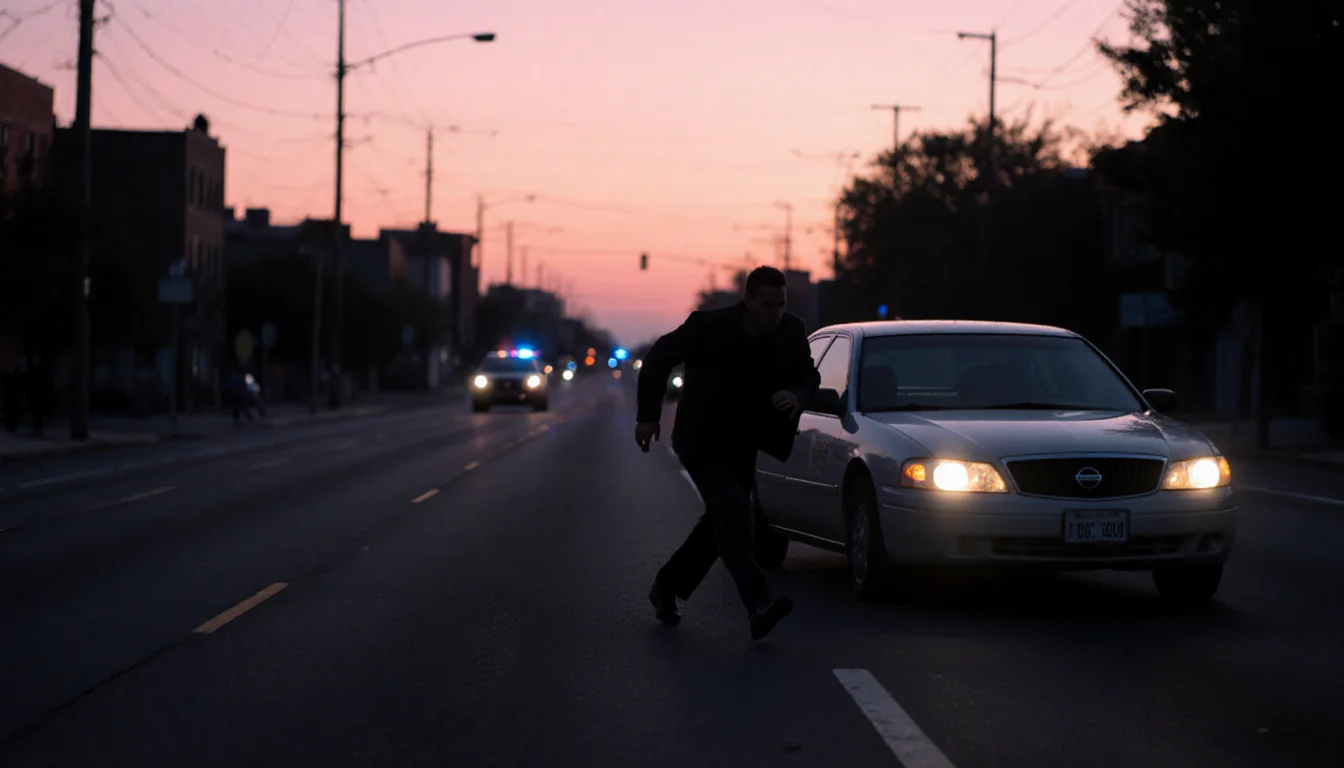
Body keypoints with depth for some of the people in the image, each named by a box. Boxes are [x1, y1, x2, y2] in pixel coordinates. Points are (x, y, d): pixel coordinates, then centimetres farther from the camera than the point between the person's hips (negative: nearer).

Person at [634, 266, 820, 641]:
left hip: (743, 444, 6)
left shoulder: (791, 332, -11)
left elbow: (810, 375, 3)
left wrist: (797, 395, -21)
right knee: (733, 512, -22)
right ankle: (758, 605, -34)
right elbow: (658, 359, -8)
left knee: (723, 522, 12)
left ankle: (667, 587, 31)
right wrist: (648, 416, -5)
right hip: (701, 441, -6)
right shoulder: (708, 326, -22)